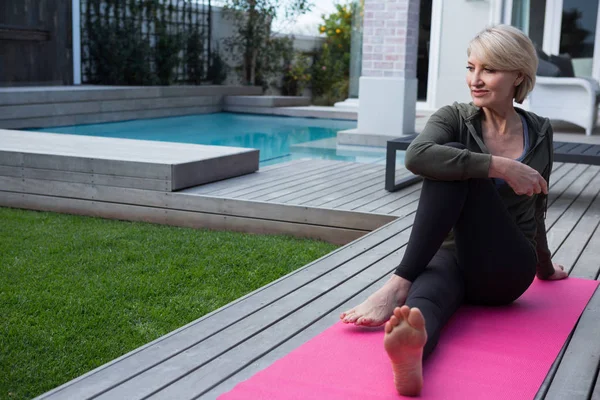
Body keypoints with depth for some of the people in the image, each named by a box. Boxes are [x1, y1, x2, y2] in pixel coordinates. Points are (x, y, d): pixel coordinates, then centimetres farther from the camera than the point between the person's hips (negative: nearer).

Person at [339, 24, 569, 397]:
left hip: (504, 271, 0)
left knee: (459, 164, -25)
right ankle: (410, 358, -69)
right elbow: (418, 156, -24)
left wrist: (545, 267, 38)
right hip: (451, 255, 0)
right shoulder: (455, 119, 1)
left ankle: (398, 284, -37)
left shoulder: (540, 132, 9)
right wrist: (500, 167, -26)